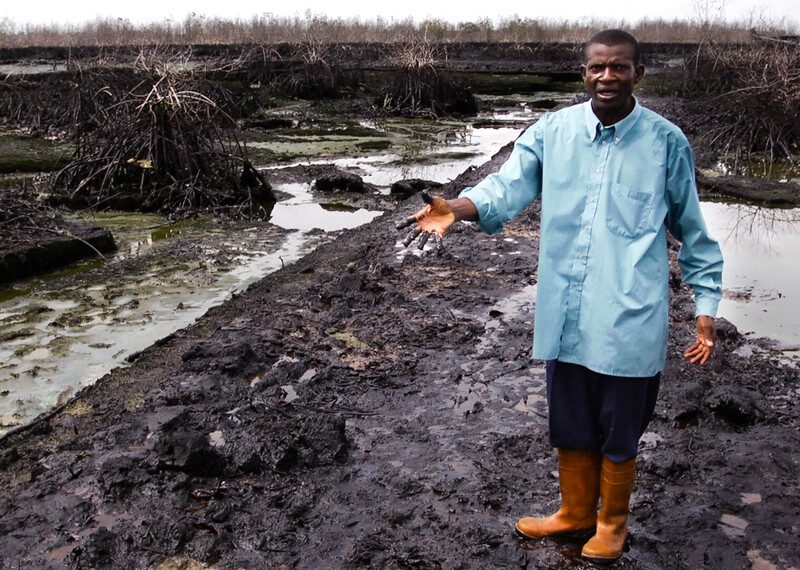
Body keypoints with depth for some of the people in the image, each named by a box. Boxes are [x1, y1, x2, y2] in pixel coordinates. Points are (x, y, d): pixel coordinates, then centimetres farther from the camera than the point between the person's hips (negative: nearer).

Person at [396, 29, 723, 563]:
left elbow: (693, 230, 2)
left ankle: (612, 522, 40)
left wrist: (707, 307, 0)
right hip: (565, 314, 3)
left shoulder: (666, 142, -5)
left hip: (629, 320, -2)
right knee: (570, 425, 20)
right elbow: (508, 184, -12)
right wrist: (457, 208, -33)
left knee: (619, 430, 14)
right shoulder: (553, 130, -1)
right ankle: (576, 511, 45)